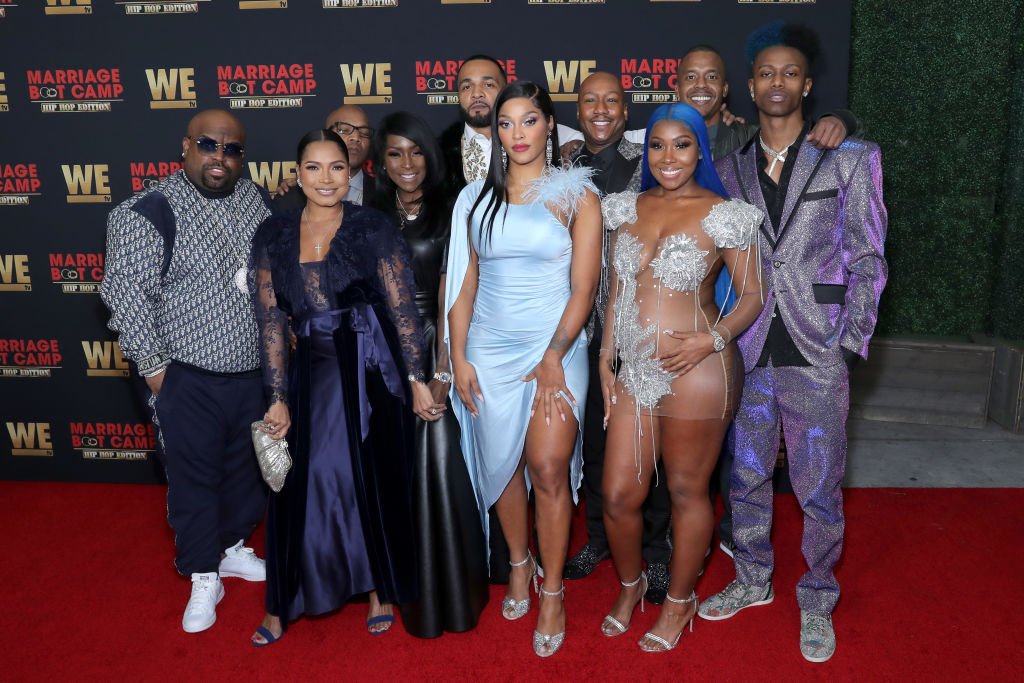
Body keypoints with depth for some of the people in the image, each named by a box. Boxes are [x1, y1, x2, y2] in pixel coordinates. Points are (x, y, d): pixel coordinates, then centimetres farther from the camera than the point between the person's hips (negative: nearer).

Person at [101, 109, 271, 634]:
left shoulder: (256, 200, 5)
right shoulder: (146, 214, -12)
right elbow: (127, 295, -13)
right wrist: (155, 368, -12)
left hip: (256, 370, 5)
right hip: (189, 380, -5)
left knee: (247, 467, 18)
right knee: (194, 477, 6)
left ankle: (233, 547, 41)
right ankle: (204, 578, 24)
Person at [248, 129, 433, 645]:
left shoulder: (373, 228, -4)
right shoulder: (274, 236, 4)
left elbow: (402, 308, -5)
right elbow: (270, 321, 2)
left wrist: (416, 379, -8)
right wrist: (278, 398, -1)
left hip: (371, 372, -2)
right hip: (311, 374, 3)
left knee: (374, 481, 8)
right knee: (302, 486, 7)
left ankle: (380, 589, 31)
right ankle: (284, 603, 27)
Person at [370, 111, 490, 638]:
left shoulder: (447, 214, 0)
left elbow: (447, 297, -6)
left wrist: (441, 371, -13)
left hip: (433, 347, -3)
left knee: (439, 461, -5)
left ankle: (451, 588, 13)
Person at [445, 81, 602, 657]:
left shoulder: (576, 194, 0)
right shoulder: (478, 198, 9)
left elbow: (584, 287, -5)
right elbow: (465, 283, 9)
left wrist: (554, 359, -12)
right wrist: (458, 357, 2)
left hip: (555, 348, -3)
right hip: (489, 350, 3)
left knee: (548, 469, -7)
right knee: (501, 463, 9)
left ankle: (553, 590, 12)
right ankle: (520, 564, 32)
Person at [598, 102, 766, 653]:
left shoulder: (722, 215, -6)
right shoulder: (628, 208, 8)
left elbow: (752, 295, -3)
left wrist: (712, 339, -19)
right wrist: (606, 354, 10)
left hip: (695, 373, -4)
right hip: (632, 370, 5)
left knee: (686, 491, 10)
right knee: (618, 495, 9)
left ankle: (680, 599, 34)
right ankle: (630, 584, 38)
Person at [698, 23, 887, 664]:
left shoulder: (850, 158, 3)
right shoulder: (730, 169, 10)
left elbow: (867, 258, 1)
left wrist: (851, 343, -8)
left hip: (816, 353, -2)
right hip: (746, 351, 3)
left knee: (819, 489, 6)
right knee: (746, 477, 14)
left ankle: (817, 600, 27)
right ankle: (753, 580, 35)